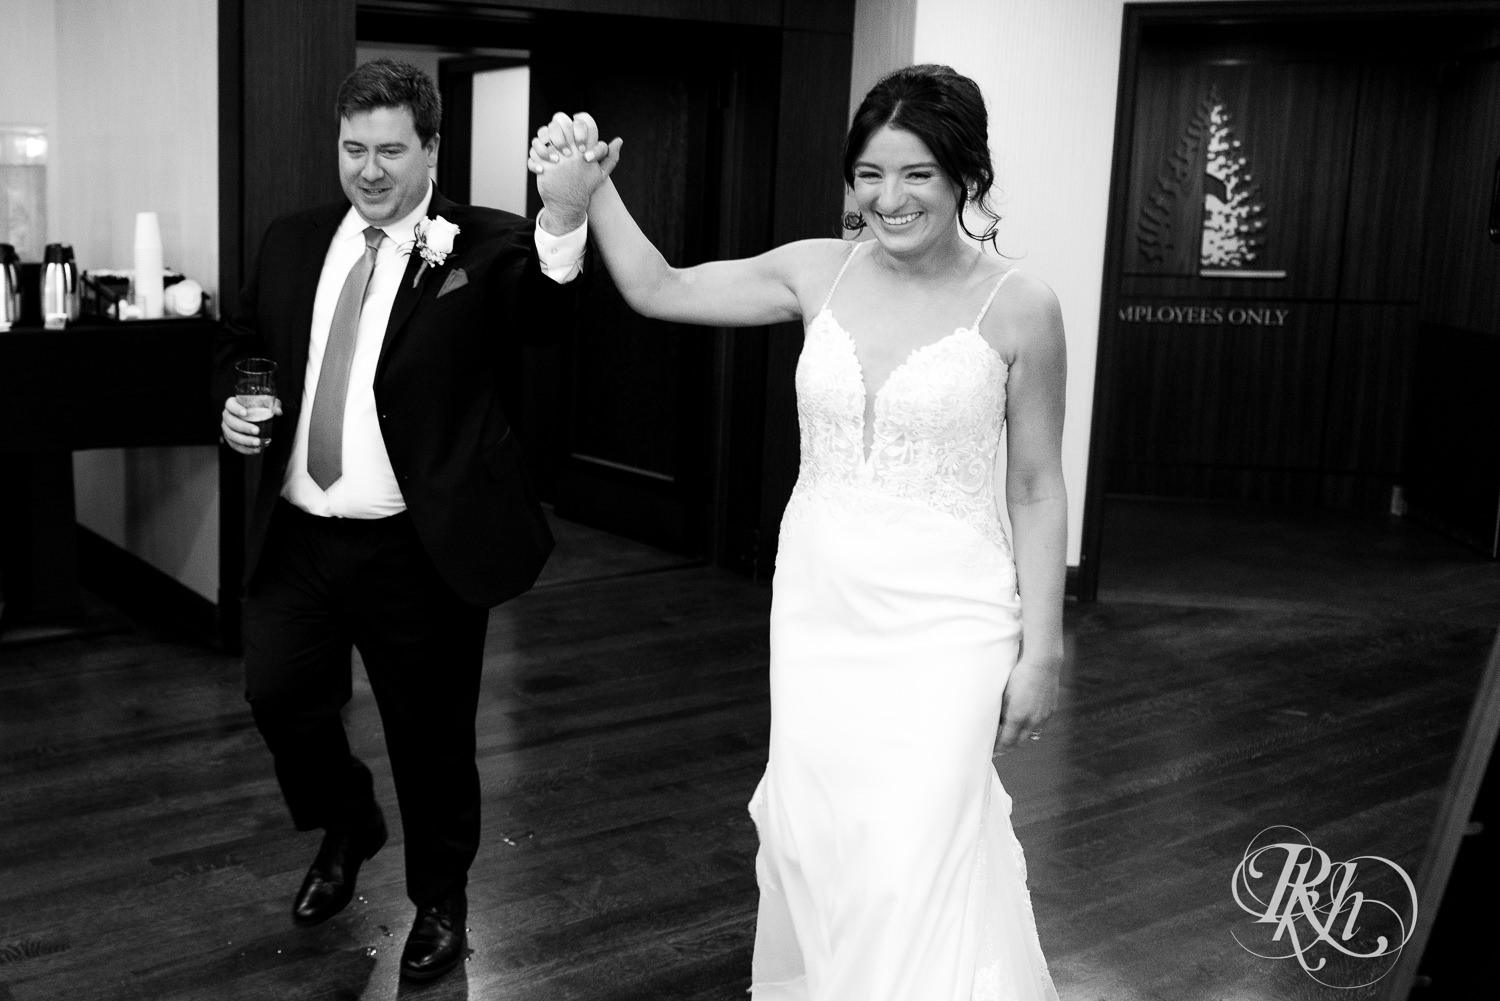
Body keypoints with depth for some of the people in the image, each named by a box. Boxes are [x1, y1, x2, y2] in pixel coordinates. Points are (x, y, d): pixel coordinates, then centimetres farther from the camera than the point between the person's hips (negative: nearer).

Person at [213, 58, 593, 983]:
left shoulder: (479, 249, -10)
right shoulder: (294, 243, 6)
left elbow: (546, 299, -32)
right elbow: (241, 342, 20)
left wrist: (567, 210, -52)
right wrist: (232, 401, -2)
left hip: (419, 552, -4)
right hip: (297, 537, 5)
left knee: (431, 736, 9)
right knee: (279, 698, 12)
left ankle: (440, 903, 35)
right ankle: (349, 825, 44)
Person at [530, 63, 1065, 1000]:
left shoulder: (1018, 307, -8)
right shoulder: (819, 272, 1)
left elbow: (1037, 489, -2)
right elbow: (658, 289, 8)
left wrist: (1042, 649, -1)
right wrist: (589, 192, -6)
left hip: (944, 623, -3)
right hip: (816, 608, 4)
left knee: (913, 869, -6)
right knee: (812, 846, 13)